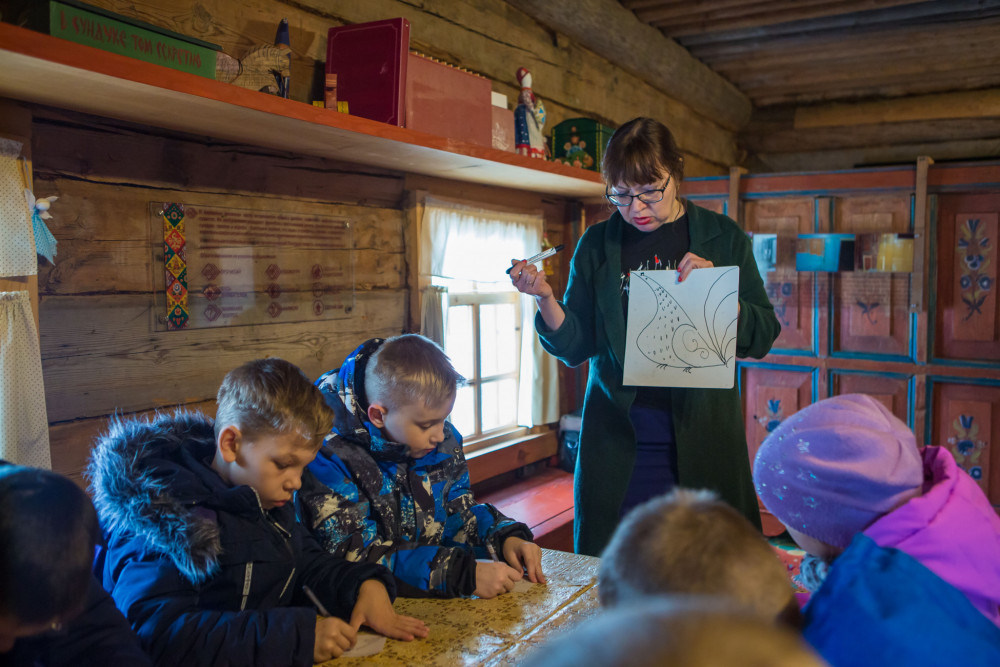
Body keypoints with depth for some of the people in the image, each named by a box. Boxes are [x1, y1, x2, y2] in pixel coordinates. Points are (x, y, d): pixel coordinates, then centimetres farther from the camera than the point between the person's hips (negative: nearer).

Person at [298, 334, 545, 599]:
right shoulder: (329, 455, -19)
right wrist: (466, 574, -30)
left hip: (436, 606, 3)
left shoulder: (443, 439, 2)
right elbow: (356, 555, -24)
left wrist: (506, 537, -6)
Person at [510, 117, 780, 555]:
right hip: (617, 439, 1)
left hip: (701, 437, 0)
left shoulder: (722, 238, 3)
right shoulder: (597, 244, 4)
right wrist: (545, 298, -14)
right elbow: (575, 347, 3)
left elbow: (763, 337, 3)